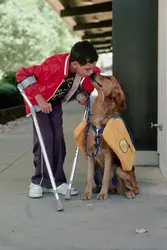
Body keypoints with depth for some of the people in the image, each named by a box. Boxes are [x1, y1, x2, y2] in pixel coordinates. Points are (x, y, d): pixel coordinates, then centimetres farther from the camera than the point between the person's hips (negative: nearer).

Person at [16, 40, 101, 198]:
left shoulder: (85, 68, -22)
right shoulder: (54, 66, -41)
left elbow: (96, 74, 3)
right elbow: (22, 74, -37)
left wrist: (86, 93, -10)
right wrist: (39, 99, -37)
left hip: (55, 103, 5)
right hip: (39, 102, -5)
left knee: (58, 139, -1)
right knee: (45, 138, -17)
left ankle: (57, 181, 5)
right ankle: (39, 182, -6)